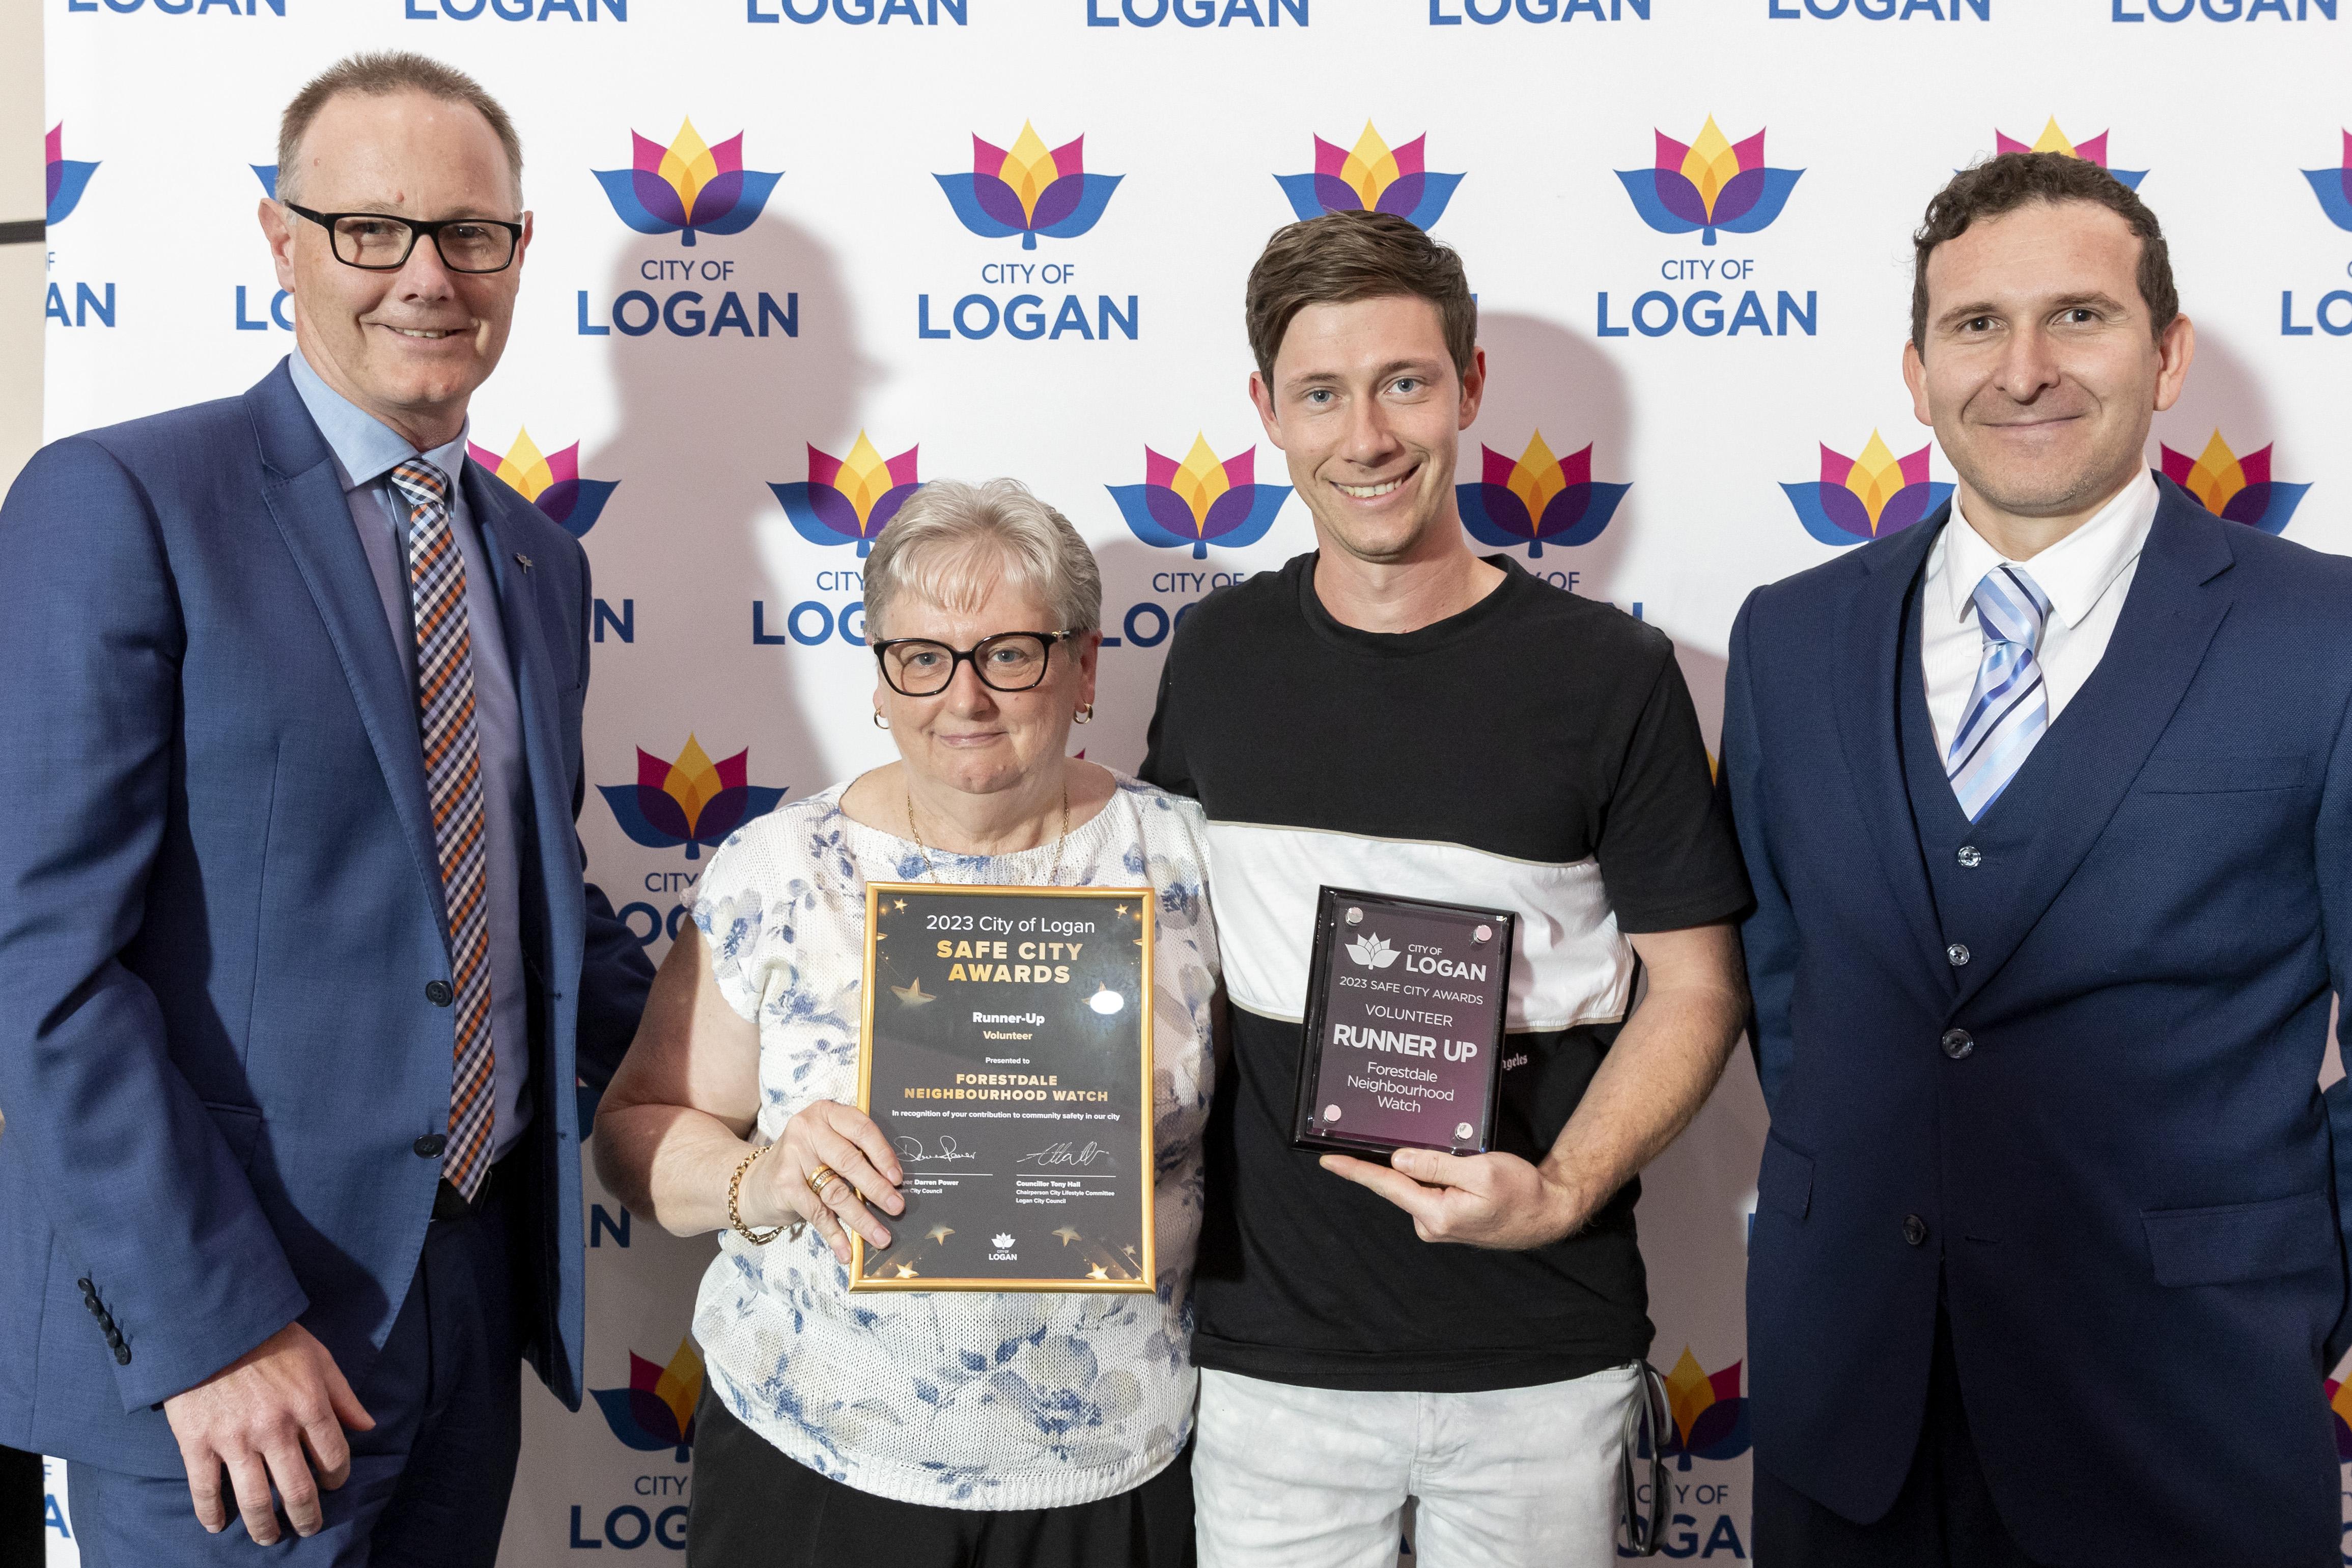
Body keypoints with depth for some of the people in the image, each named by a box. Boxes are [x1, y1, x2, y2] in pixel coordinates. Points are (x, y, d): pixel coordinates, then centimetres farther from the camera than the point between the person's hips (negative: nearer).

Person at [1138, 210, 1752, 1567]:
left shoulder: (1612, 674, -7)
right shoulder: (1219, 656, 2)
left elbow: (1695, 986, -3)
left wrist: (1560, 1190, -17)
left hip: (1543, 1359, -1)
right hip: (1269, 1350, 2)